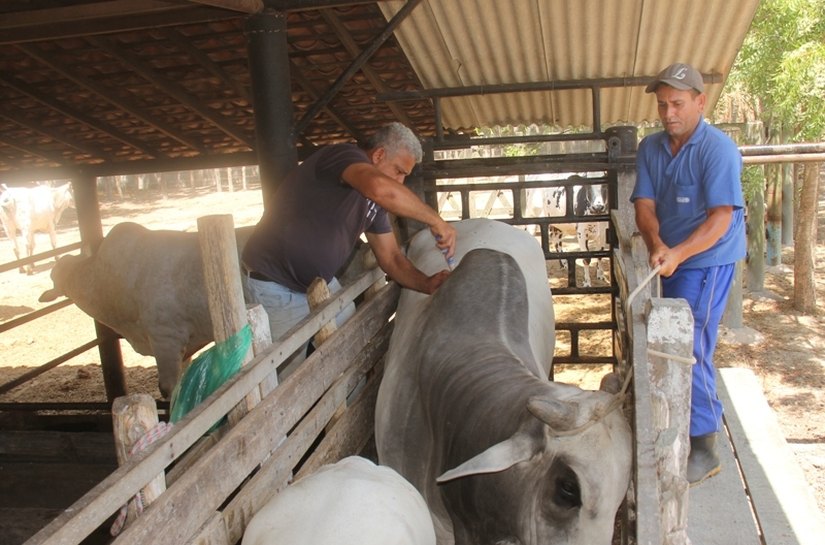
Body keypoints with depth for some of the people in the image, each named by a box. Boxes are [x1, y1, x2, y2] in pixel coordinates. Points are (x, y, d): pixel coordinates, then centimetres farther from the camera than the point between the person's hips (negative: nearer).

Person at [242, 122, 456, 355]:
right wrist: (435, 220, -32)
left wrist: (426, 284, -11)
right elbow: (381, 187, -42)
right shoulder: (345, 154, -20)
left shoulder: (374, 203, 6)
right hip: (275, 288, -9)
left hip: (321, 282, 9)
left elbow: (391, 257, 7)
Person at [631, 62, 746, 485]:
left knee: (687, 349, -11)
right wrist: (657, 246, -23)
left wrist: (677, 254, -33)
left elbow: (722, 217, -22)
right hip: (673, 261, 7)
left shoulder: (718, 149, -15)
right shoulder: (650, 148, 3)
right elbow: (644, 204, -4)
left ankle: (703, 448, 1)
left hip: (707, 262, -7)